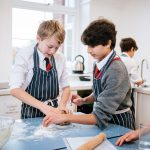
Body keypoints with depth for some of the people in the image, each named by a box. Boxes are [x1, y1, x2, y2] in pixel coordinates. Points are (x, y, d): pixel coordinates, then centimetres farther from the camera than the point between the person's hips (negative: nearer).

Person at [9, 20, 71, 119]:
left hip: (53, 111, 2)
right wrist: (43, 106, -27)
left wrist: (61, 106, -12)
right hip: (31, 114, -2)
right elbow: (15, 89, -18)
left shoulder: (60, 58, 0)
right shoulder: (24, 56, -9)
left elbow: (66, 87, 7)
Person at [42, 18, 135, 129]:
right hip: (105, 120, 6)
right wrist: (85, 100, -4)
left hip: (119, 124, -6)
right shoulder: (99, 63, -4)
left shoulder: (116, 70, -26)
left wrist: (65, 117, -33)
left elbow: (101, 116, -29)